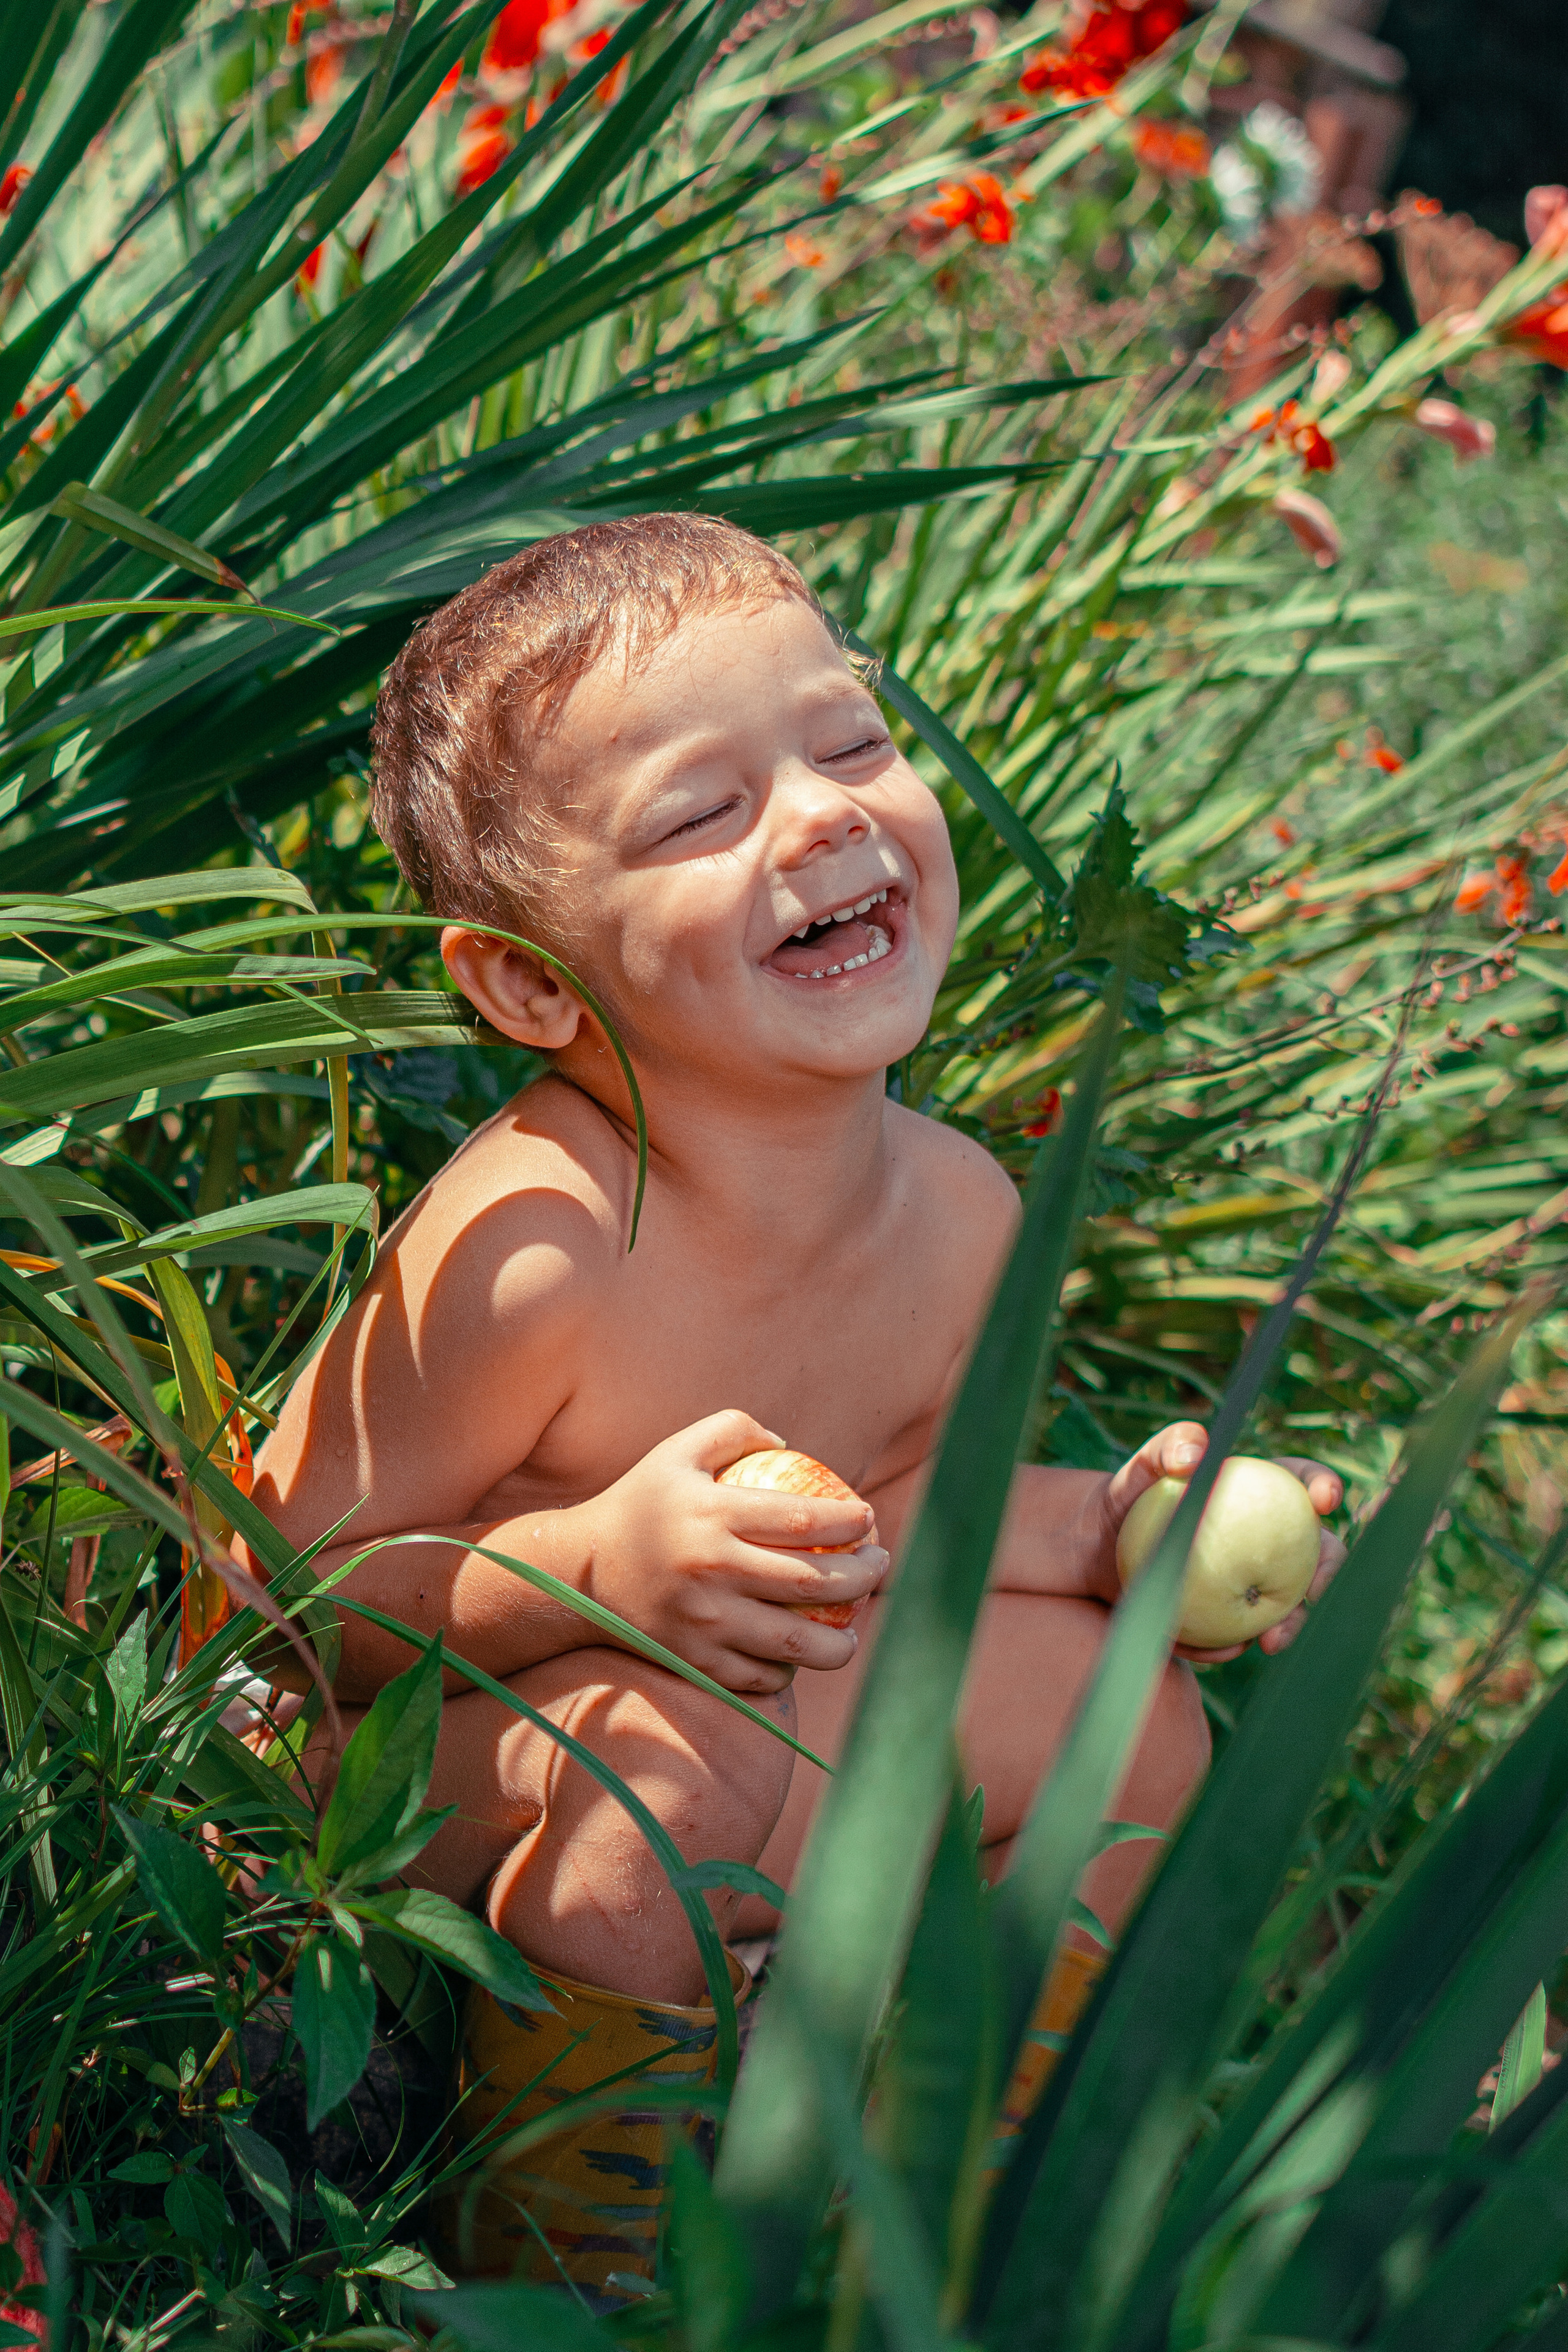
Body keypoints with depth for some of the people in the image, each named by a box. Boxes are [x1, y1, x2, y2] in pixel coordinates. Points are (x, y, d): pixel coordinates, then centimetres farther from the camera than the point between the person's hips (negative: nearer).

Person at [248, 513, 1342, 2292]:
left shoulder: (960, 1209, -10)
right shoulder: (526, 1249, -33)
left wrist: (1102, 1529, -6)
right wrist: (598, 1568, -37)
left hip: (755, 1697, 7)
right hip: (422, 1788, -6)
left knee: (1124, 1697, -4)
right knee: (675, 1776, -35)